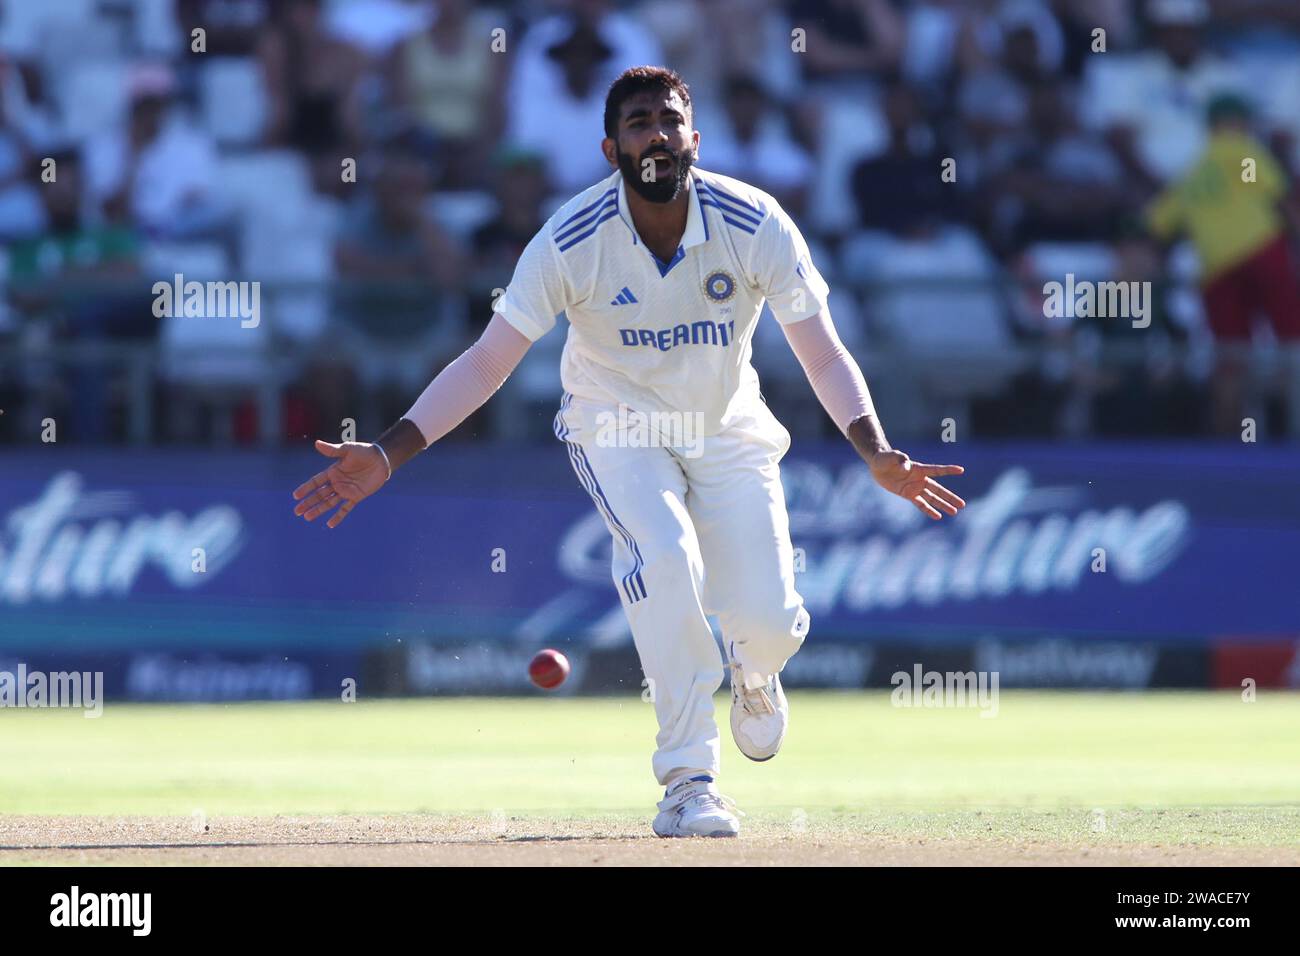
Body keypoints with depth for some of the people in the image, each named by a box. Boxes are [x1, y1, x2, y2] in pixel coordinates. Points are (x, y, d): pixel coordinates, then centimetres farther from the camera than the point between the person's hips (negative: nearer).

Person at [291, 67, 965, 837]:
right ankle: (689, 781, -20)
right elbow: (487, 363, -21)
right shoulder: (572, 241, -23)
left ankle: (753, 672, 30)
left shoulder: (755, 226, -21)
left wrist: (877, 454, -34)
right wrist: (388, 454, -32)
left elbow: (823, 353, -18)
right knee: (665, 557, -31)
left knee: (769, 620, -12)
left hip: (726, 431, 1)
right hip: (617, 427, -1)